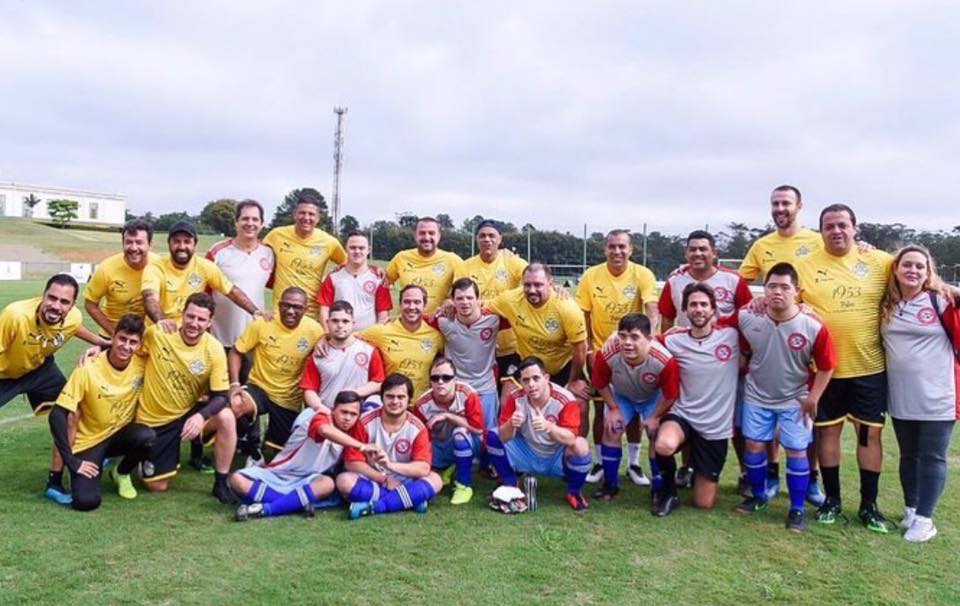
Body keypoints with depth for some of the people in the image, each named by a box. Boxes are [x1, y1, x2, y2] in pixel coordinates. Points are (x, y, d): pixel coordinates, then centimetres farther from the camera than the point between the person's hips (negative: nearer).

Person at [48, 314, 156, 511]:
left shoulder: (142, 364, -12)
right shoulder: (88, 370, -22)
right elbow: (57, 415, -21)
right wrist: (71, 461, -21)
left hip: (121, 433, 3)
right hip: (89, 441, -3)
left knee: (147, 437, -32)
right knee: (86, 501, -23)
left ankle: (121, 473, 1)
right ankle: (95, 468, 13)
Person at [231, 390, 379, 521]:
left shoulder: (348, 436, 5)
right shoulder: (319, 417, -18)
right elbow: (326, 431, -43)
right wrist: (361, 446, -44)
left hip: (306, 483, 3)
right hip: (277, 474, -3)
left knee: (328, 484, -32)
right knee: (237, 479, -27)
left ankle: (265, 509, -31)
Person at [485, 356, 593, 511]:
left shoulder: (566, 400, -24)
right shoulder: (516, 398, -16)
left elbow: (570, 439, -32)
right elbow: (504, 438, -19)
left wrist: (548, 426, -50)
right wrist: (511, 424, -42)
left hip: (557, 459, -2)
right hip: (527, 455, 3)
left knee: (580, 446, -33)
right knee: (493, 436, -16)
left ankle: (574, 492, -3)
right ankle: (510, 486, 5)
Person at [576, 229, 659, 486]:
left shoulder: (643, 275, -12)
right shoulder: (591, 276, -8)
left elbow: (653, 310, -22)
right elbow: (583, 314, -2)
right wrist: (587, 347, -9)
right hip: (600, 352, 1)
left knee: (633, 408, 9)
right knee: (600, 408, 8)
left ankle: (634, 463, 23)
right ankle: (600, 462, 22)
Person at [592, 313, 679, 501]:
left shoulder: (665, 360, -43)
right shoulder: (607, 355, -38)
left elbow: (670, 396, -23)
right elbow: (601, 384, -13)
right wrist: (613, 408, -6)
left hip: (654, 398, -1)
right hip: (621, 396, 2)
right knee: (611, 431, -4)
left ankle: (659, 487, 14)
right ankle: (610, 484, 14)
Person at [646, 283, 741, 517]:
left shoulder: (731, 336, -6)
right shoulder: (673, 341, -5)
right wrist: (655, 417, -1)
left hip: (716, 426, 1)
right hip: (682, 415, 0)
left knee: (704, 503, 5)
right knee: (664, 445, -38)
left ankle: (704, 477, 43)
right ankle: (669, 489, -4)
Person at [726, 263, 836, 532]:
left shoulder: (813, 327, -22)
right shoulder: (747, 317, -17)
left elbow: (826, 366, -10)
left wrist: (813, 398, -9)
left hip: (795, 400, -2)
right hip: (757, 395, 2)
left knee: (796, 451, 0)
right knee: (754, 445, 8)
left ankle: (797, 510, 15)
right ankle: (758, 496, 29)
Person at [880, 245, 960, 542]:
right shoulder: (885, 305, 3)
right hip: (900, 398, 4)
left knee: (932, 457, 4)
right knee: (908, 455, 16)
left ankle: (924, 519, 12)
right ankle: (910, 510, 29)